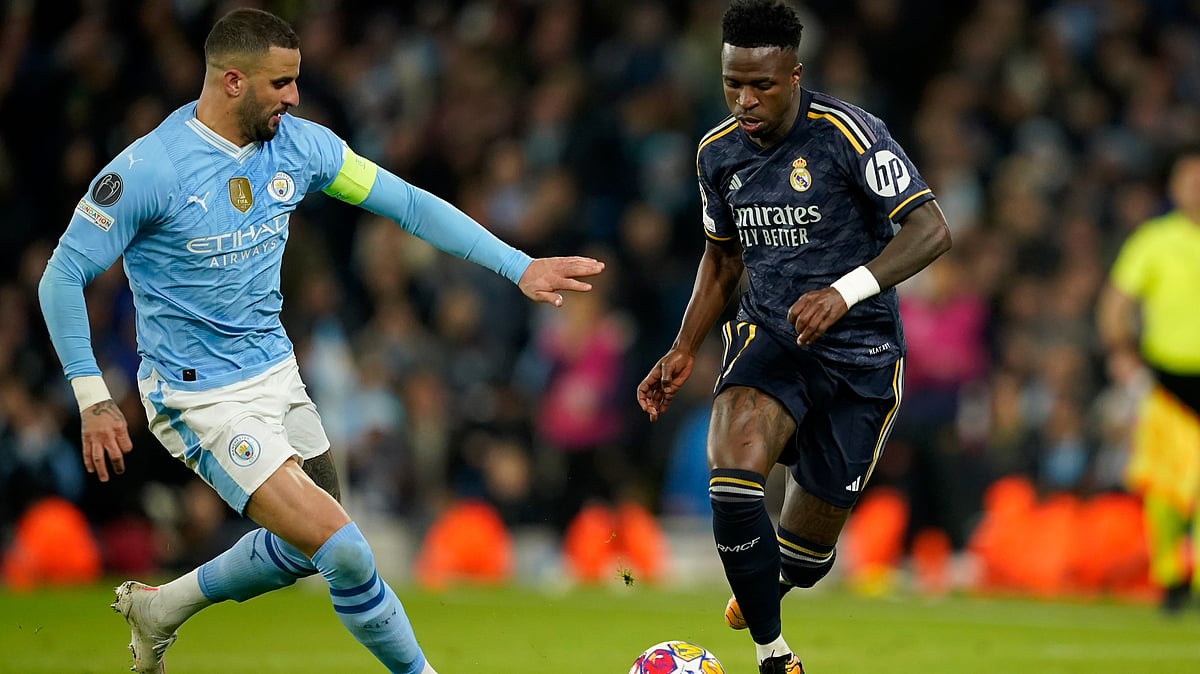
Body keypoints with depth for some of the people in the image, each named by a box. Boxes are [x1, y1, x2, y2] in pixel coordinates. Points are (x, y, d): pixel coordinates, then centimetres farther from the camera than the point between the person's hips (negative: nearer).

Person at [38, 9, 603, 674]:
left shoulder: (297, 145, -3)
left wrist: (519, 266, -3)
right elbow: (62, 276, -13)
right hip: (203, 400, -8)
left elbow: (407, 202, 1)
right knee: (342, 550, -16)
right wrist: (93, 399, -16)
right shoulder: (147, 169, -20)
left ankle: (160, 607, 41)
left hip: (276, 372, 8)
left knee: (304, 549, 21)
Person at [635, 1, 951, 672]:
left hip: (860, 351, -3)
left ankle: (767, 587, 46)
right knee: (732, 469, -29)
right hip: (769, 335, 3)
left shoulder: (847, 133, -16)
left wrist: (846, 291, -33)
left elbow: (932, 229, -21)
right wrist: (684, 352, 10)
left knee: (811, 540, 5)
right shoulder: (719, 152, 2)